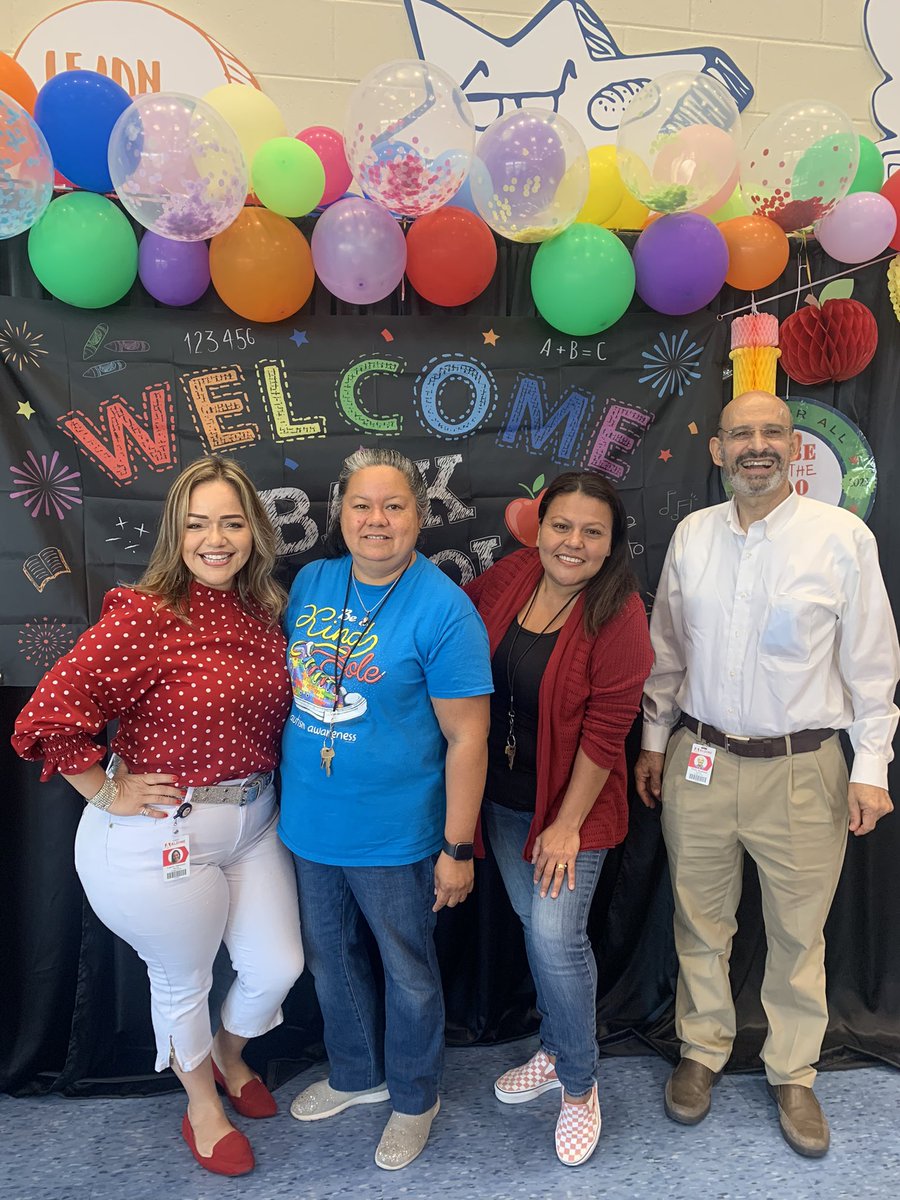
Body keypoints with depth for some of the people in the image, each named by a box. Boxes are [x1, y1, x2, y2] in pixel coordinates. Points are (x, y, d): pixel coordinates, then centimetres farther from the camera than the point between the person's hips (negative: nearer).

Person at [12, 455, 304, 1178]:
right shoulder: (147, 616, -21)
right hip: (162, 837, -6)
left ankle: (230, 1056, 53)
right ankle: (203, 1104, 49)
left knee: (279, 967, 17)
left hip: (254, 820, 6)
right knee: (183, 980, 18)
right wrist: (108, 793, -15)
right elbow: (49, 713, -24)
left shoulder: (265, 612, 0)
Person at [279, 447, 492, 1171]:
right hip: (310, 826, 6)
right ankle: (355, 1076, 52)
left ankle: (414, 1099, 44)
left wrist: (457, 848, -14)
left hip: (395, 838, -5)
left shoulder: (444, 610, -19)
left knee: (409, 973, 17)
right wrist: (290, 795, 13)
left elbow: (467, 738, -17)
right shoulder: (311, 583, -1)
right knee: (331, 960, 25)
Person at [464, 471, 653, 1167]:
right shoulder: (510, 576, -6)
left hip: (572, 802, -5)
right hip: (503, 796, 5)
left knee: (556, 936, -6)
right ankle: (555, 1052, 42)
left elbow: (606, 729, -18)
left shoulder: (618, 613, -18)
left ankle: (579, 1084, 22)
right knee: (535, 923, 18)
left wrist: (567, 824, -15)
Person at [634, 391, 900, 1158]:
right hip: (699, 764, 3)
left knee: (798, 935, 14)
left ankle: (793, 1074, 37)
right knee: (700, 923, 16)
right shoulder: (692, 535, 2)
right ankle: (702, 1052, 38)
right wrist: (654, 742, 11)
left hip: (801, 771, -2)